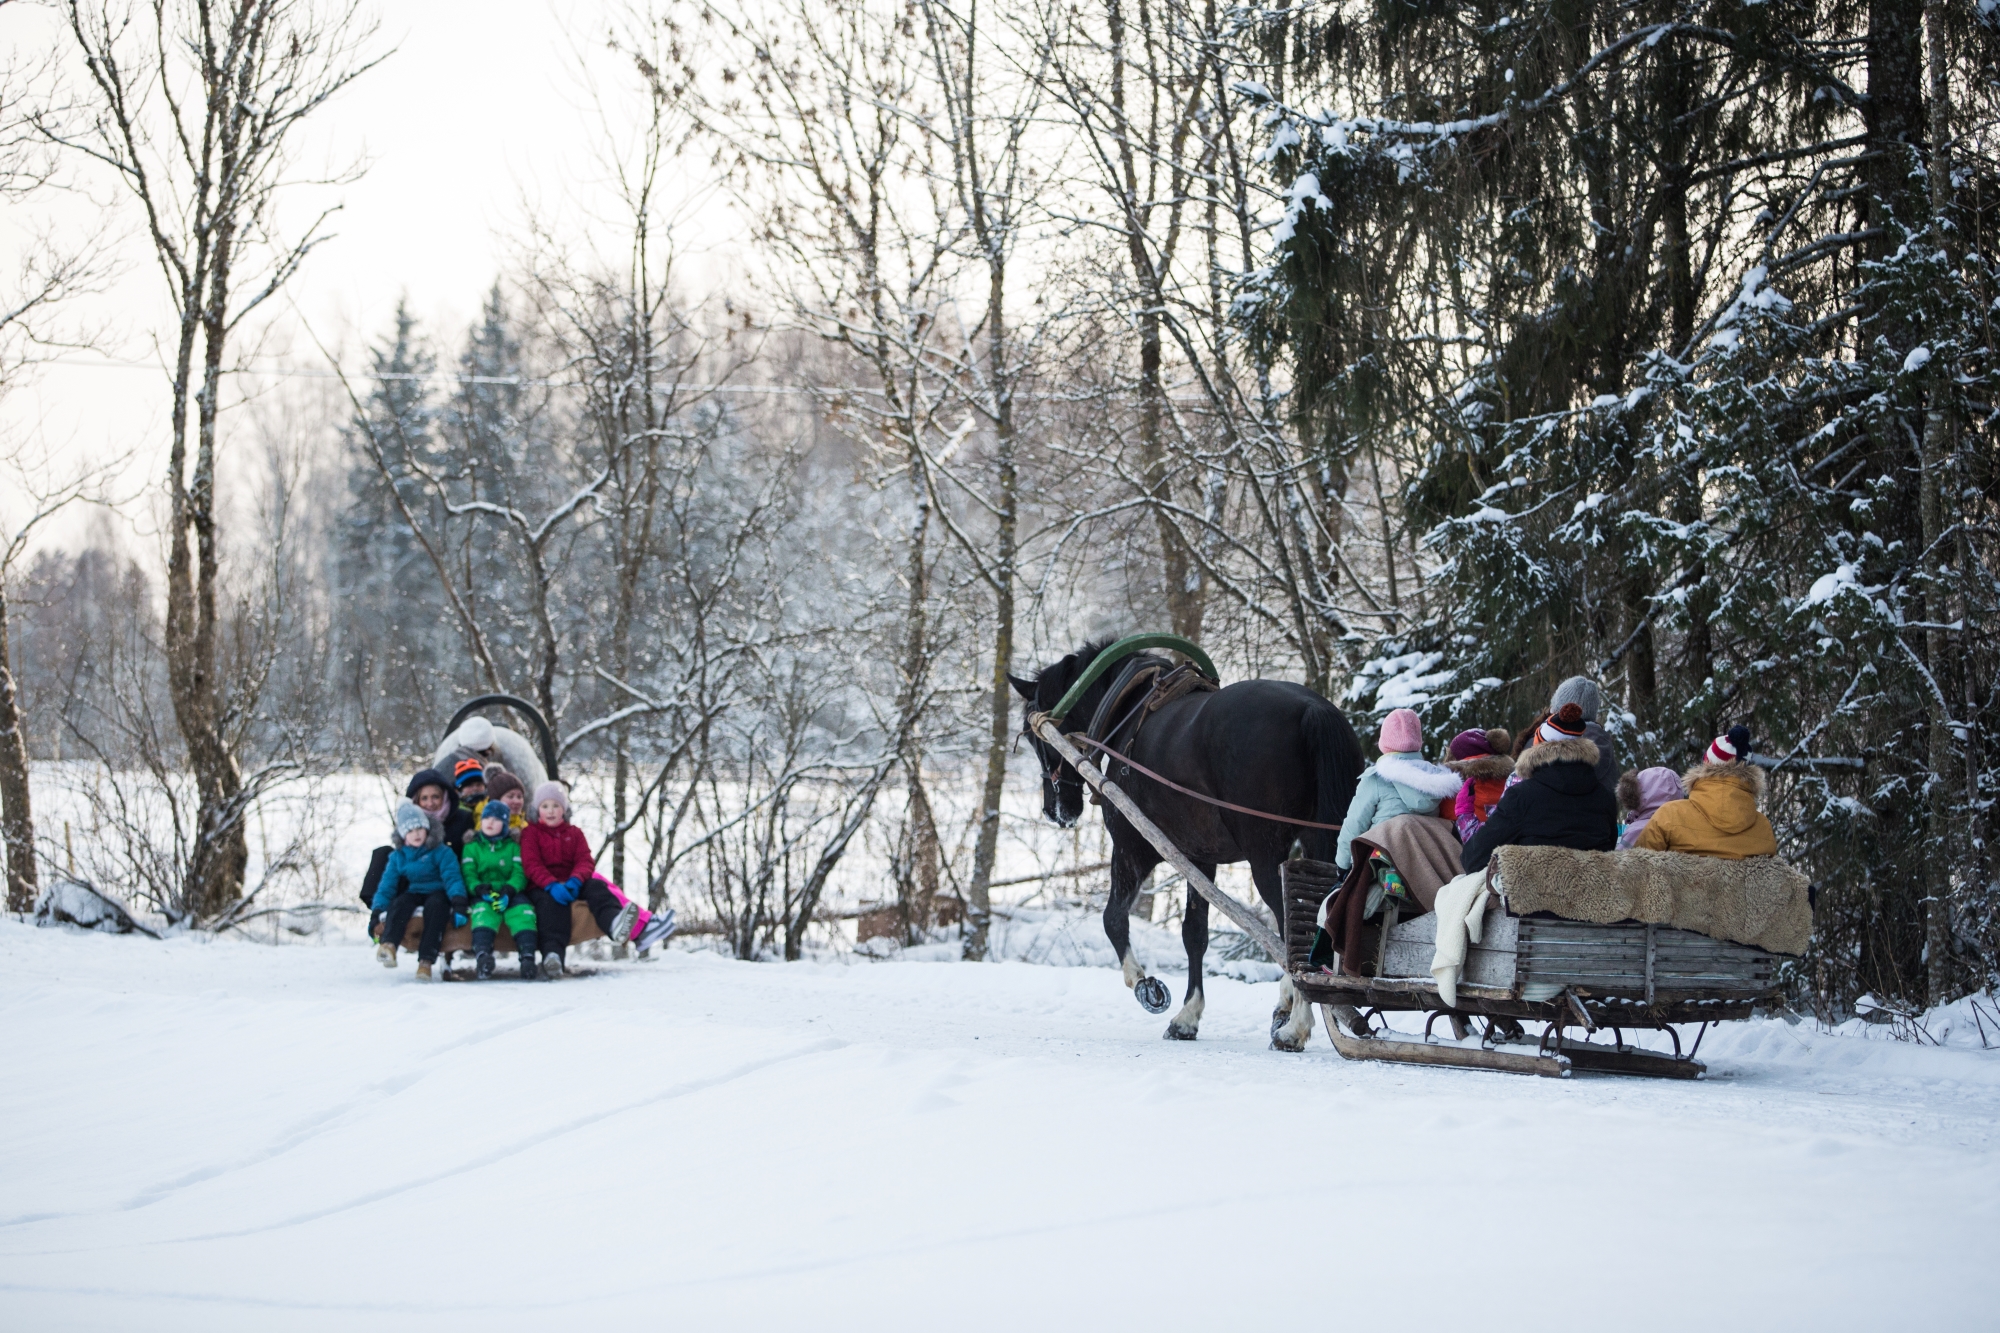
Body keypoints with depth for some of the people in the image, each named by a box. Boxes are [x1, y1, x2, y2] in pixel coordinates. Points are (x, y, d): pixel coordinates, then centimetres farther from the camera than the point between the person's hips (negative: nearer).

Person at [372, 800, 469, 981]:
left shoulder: (441, 852, -1)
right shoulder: (398, 857, 10)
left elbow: (452, 877, -11)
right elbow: (387, 884, 7)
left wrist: (458, 902, -26)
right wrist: (378, 909, -6)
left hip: (437, 893, -3)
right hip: (413, 894, 3)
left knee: (435, 905, -37)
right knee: (400, 903, -31)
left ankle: (426, 961, -42)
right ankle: (388, 945, -52)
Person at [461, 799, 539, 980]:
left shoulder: (513, 847, 17)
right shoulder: (472, 846, 17)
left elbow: (520, 873, 3)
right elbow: (468, 873, 3)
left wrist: (509, 890, -18)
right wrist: (478, 888, -19)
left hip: (510, 893, 1)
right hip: (483, 894, -1)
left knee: (523, 910, -31)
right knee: (483, 911, -36)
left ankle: (527, 957, -44)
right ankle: (482, 955, -56)